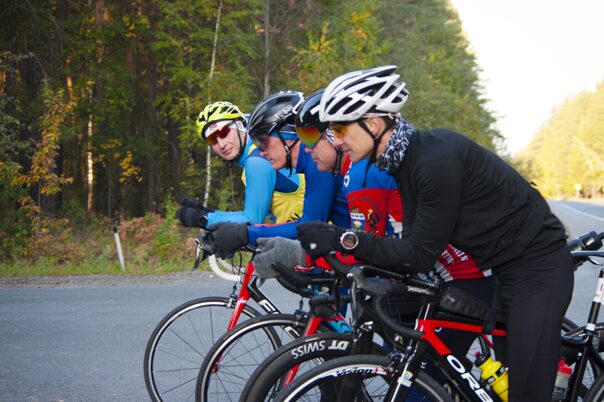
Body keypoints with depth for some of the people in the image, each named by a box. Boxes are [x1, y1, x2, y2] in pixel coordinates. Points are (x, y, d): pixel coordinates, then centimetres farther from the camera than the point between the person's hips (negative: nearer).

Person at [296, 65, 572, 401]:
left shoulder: (436, 159, -26)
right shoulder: (406, 159, 4)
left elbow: (422, 255, -23)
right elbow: (413, 247, 5)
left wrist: (344, 240, -24)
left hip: (537, 266, -10)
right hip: (506, 268, 10)